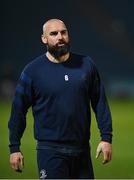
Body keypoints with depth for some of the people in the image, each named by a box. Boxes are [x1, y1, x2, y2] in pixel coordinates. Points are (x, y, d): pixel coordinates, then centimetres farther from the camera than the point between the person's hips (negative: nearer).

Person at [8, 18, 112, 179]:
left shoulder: (86, 65, 5)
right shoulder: (32, 70, -2)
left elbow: (100, 103, 8)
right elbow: (18, 110, 2)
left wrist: (106, 138, 2)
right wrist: (14, 148, 0)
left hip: (82, 150, 3)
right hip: (51, 152, -3)